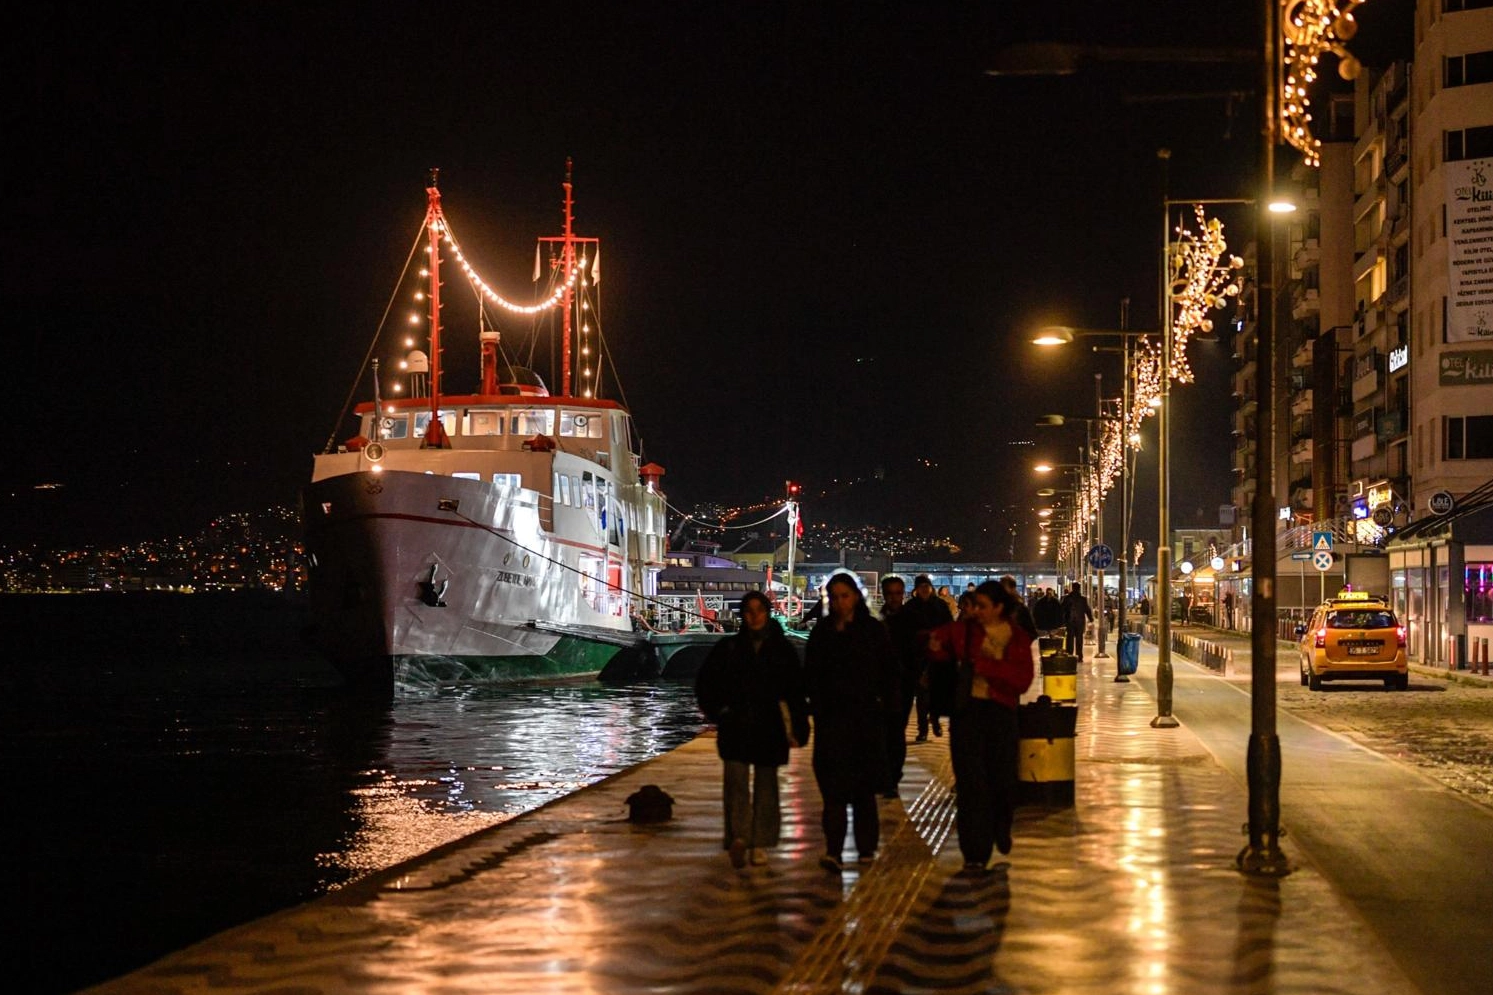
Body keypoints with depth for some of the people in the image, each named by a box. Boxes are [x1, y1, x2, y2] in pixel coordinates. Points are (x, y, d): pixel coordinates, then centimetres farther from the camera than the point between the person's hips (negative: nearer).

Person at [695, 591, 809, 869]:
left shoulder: (782, 650, 3)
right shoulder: (728, 648, 3)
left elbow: (795, 691, 4)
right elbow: (704, 684, 12)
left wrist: (798, 729, 0)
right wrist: (717, 711, 1)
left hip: (769, 729, 1)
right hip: (735, 728, -1)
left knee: (765, 784, 5)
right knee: (736, 781, -12)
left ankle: (759, 843, 12)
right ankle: (738, 837, -19)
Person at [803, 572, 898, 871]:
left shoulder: (873, 630, 2)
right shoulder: (821, 633, 6)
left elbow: (889, 673, 4)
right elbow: (811, 675, 6)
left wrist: (885, 706, -6)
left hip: (867, 716, 0)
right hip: (832, 717, 0)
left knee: (864, 788, 8)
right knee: (834, 785, -9)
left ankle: (866, 847, 18)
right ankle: (833, 850, -14)